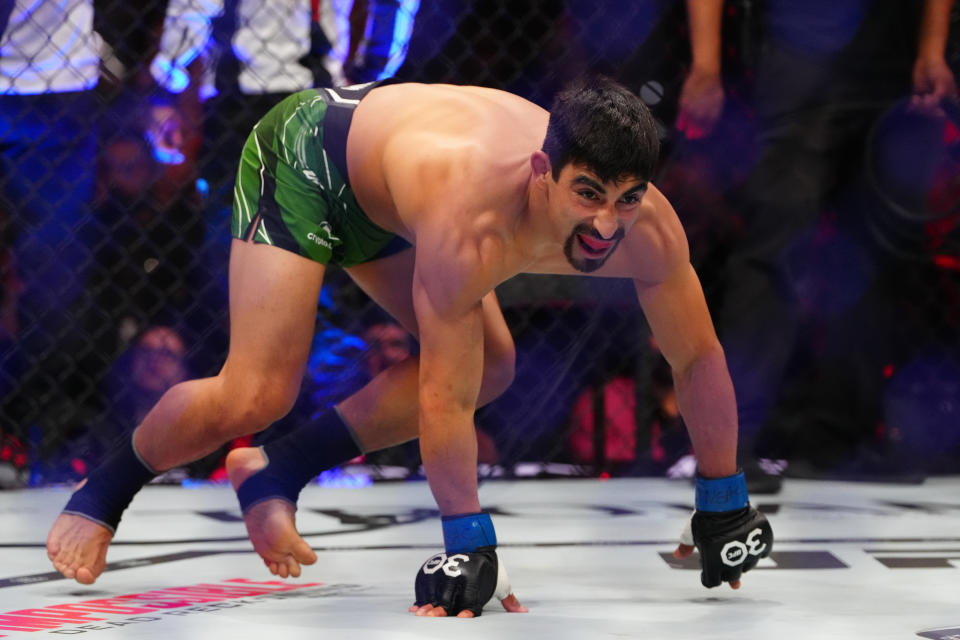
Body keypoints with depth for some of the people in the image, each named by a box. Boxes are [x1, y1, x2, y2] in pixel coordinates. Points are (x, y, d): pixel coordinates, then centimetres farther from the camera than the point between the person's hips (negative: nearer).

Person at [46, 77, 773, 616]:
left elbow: (698, 358, -11)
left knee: (487, 366, -2)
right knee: (254, 396, -16)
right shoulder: (472, 219, -45)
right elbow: (443, 398, -39)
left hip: (386, 182, 7)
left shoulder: (648, 228, -27)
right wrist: (467, 543, -34)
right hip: (307, 152, -7)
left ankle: (277, 472, 8)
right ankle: (102, 491, 11)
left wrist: (724, 505, -4)